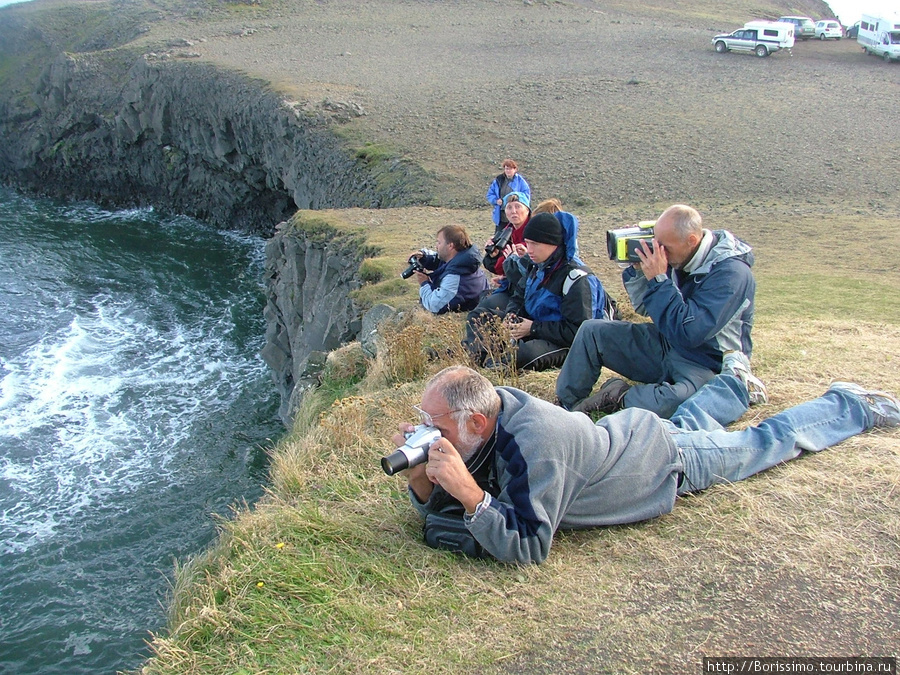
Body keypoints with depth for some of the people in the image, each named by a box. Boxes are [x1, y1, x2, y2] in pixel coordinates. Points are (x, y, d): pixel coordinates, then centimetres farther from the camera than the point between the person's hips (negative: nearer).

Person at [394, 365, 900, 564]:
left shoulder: (534, 445, -43)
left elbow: (528, 547, -41)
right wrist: (421, 474, -31)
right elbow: (438, 503, -10)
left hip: (673, 462, -5)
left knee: (767, 442, 18)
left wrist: (468, 492, -51)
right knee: (683, 423, 37)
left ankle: (851, 405, 39)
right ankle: (737, 386, 61)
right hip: (626, 432, 6)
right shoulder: (491, 405, -20)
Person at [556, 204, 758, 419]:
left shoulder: (731, 273, -23)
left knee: (668, 403, -40)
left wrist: (659, 280, -27)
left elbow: (688, 334, -31)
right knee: (591, 331, -1)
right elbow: (644, 308, 9)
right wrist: (638, 269, -9)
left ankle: (620, 397, -10)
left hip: (707, 366, -7)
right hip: (666, 345, 8)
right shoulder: (679, 257, -2)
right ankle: (566, 407, 4)